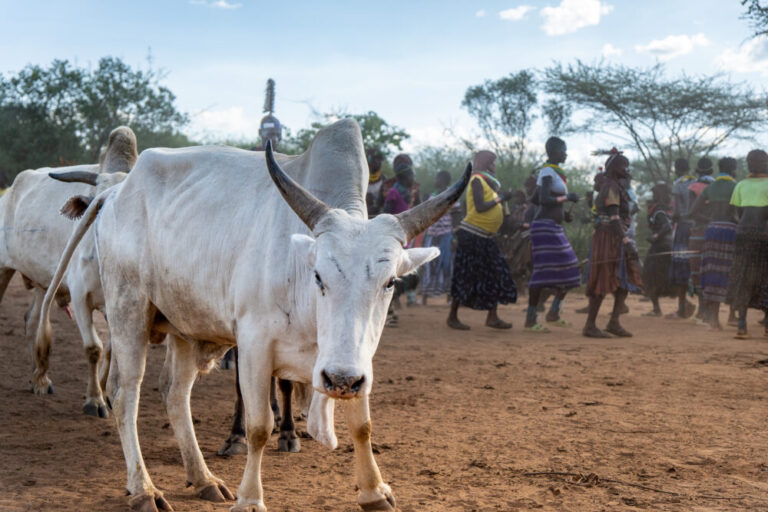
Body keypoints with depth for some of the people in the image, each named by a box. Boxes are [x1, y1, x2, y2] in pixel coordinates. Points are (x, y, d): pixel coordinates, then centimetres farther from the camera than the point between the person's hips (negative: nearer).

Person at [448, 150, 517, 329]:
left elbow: (494, 213, 16)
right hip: (471, 235, -9)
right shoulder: (477, 180, -9)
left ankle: (492, 317, 8)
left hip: (486, 238, 9)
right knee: (466, 276, -4)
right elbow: (480, 207, -21)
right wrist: (500, 199, -13)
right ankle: (452, 317, 5)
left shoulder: (488, 182, 17)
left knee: (496, 274, 5)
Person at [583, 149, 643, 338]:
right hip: (610, 237, -10)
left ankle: (614, 322, 8)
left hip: (616, 239, 10)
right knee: (603, 283, -8)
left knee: (626, 280, 8)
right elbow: (614, 217, -22)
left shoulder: (614, 186, 19)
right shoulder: (611, 187, -13)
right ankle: (590, 326, -4)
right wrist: (626, 241, -27)